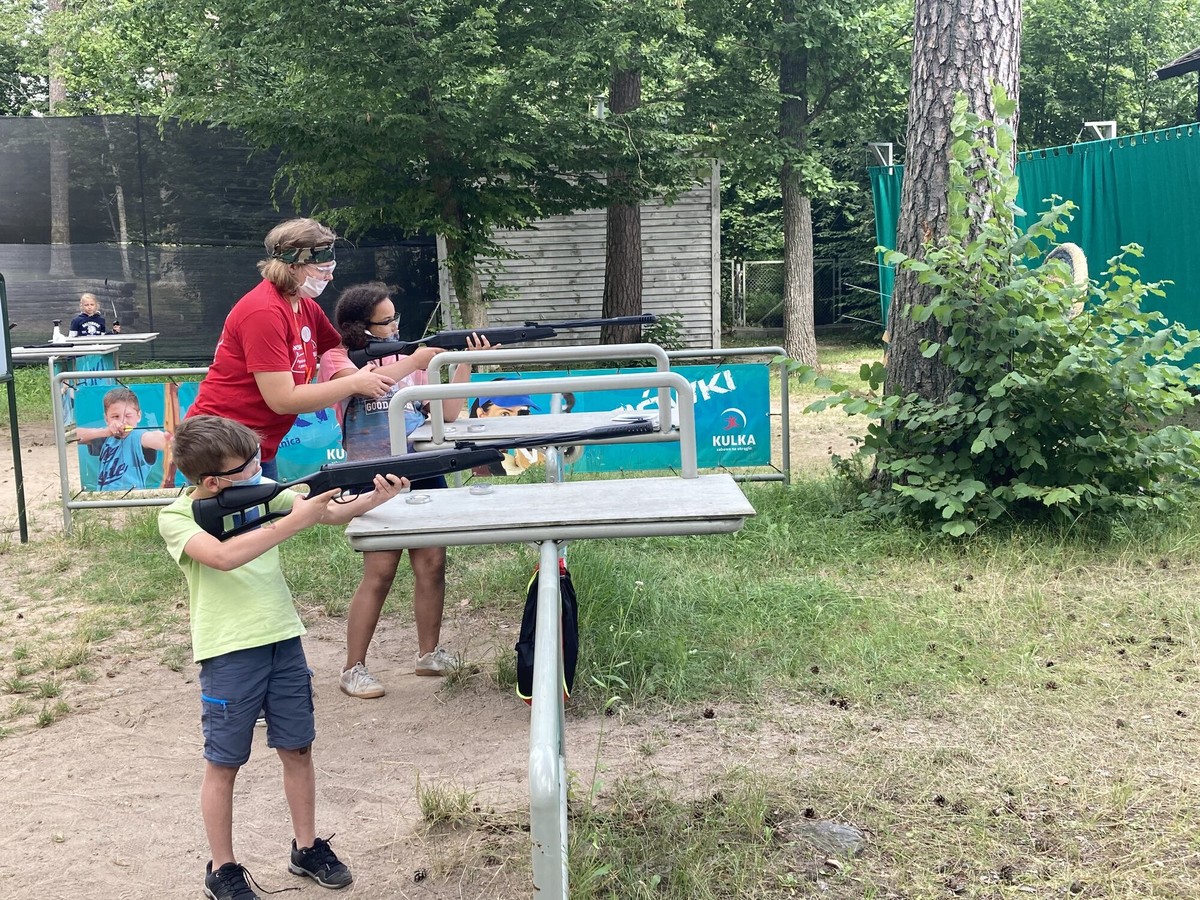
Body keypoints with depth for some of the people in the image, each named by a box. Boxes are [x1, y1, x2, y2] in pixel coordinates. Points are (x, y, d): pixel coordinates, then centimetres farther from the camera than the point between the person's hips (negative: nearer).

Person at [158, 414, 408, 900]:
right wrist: (295, 521, -31)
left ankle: (307, 848, 31)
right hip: (228, 654, -5)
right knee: (223, 764, 8)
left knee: (298, 750, 14)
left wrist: (374, 498, -22)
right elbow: (224, 556, -30)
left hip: (283, 641, 5)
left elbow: (329, 512, -2)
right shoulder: (176, 518, -11)